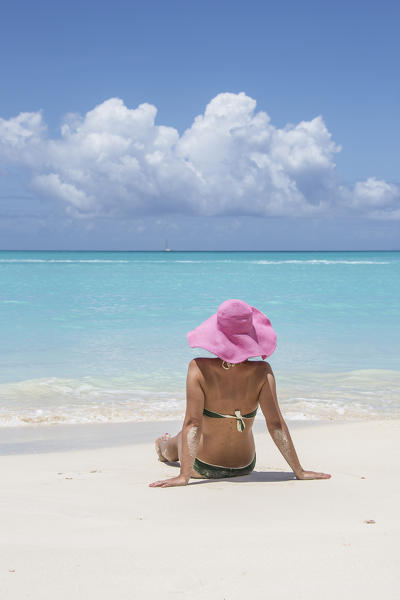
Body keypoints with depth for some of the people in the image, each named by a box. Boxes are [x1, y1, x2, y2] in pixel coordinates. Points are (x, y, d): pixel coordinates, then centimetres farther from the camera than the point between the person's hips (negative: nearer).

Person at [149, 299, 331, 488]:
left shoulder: (199, 368, -23)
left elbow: (192, 423, -25)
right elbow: (275, 424, -19)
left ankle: (164, 449, 68)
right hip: (244, 468, 2)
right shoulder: (261, 372, -19)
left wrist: (184, 475, -24)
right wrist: (299, 471, -13)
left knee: (179, 439, 33)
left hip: (203, 469, -2)